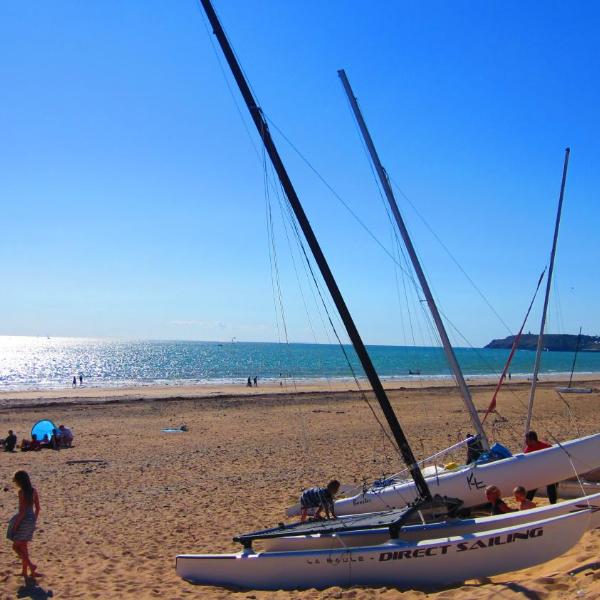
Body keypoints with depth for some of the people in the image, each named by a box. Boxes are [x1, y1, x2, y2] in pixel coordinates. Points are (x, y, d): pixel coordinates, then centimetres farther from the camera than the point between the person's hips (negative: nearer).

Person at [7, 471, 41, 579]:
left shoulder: (22, 492, -17)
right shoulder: (33, 490, 5)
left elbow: (22, 511, -20)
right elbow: (37, 508, 10)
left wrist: (15, 525, -14)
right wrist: (34, 521, 20)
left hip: (23, 520, -7)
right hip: (31, 520, 8)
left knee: (15, 546, 5)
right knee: (23, 546, 18)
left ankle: (31, 565, -7)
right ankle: (24, 571, 20)